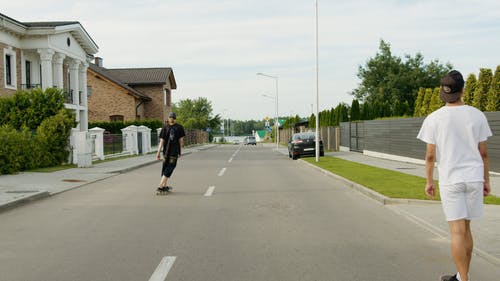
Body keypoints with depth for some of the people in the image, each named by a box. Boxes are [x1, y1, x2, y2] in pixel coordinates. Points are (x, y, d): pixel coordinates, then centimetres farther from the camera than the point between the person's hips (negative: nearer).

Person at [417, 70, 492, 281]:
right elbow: (483, 152, 2)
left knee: (457, 231, 0)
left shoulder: (434, 119, -7)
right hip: (474, 177, 3)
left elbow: (430, 155, -5)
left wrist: (429, 181, 5)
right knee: (465, 228, 15)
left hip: (450, 179, -3)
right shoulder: (477, 115, -2)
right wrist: (486, 180, 12)